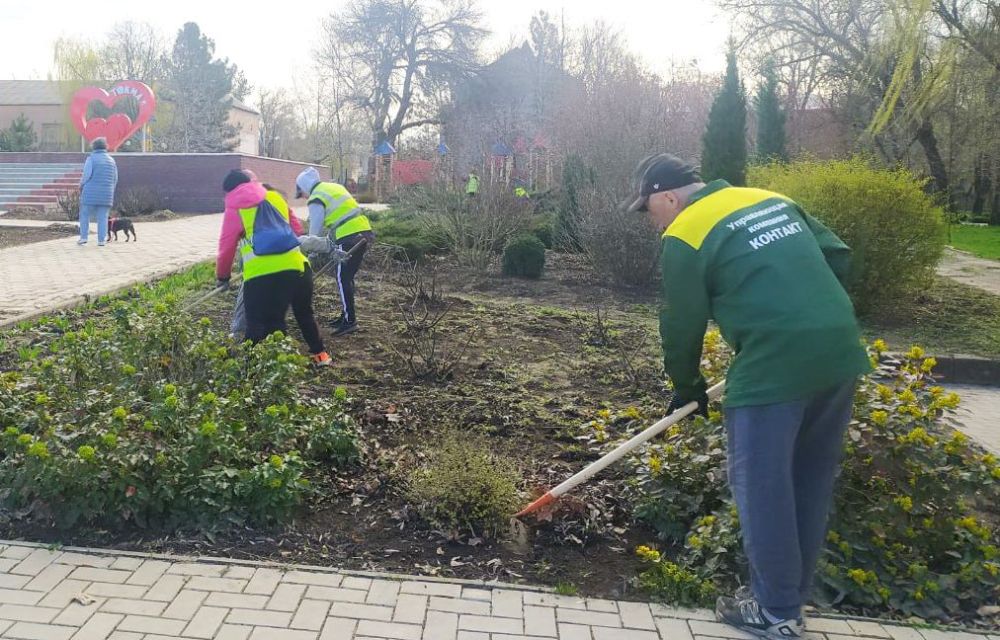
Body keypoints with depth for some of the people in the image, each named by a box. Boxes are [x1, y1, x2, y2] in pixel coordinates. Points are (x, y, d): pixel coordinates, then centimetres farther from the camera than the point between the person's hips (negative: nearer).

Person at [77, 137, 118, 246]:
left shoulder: (91, 158, -4)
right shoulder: (111, 160, 10)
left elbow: (86, 175, -12)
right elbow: (115, 179, 10)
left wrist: (81, 187, 4)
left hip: (91, 193, -3)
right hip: (106, 194, 4)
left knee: (85, 215, 7)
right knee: (103, 217, 4)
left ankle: (83, 237, 3)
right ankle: (101, 240, 0)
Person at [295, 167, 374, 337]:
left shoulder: (316, 199, -5)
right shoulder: (334, 187, 21)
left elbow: (315, 229, -2)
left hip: (349, 237, -9)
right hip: (364, 232, 9)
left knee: (343, 279, -2)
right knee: (348, 277, 17)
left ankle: (349, 321, -2)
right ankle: (347, 315, 24)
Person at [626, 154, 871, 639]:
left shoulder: (684, 235, -4)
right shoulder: (772, 199, 17)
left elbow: (682, 324, 2)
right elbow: (839, 257, 18)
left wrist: (686, 386, 17)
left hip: (776, 364, -8)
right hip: (841, 351, 8)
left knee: (761, 487, 7)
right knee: (811, 482, 18)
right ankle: (791, 593, 33)